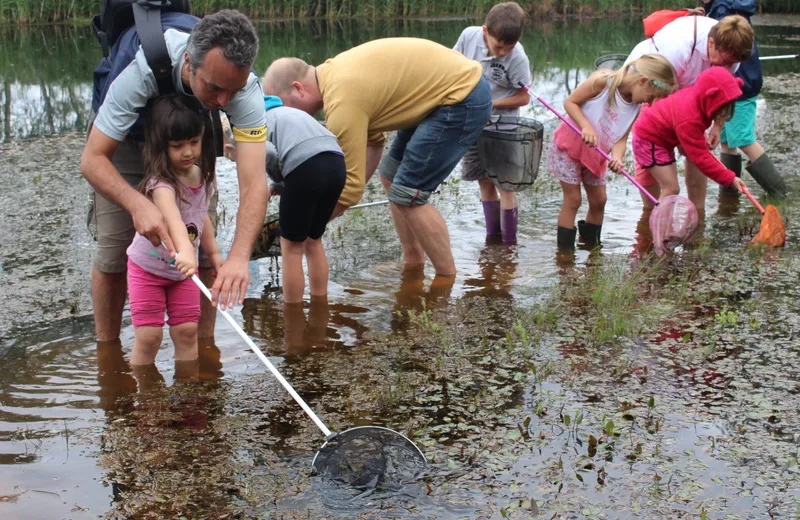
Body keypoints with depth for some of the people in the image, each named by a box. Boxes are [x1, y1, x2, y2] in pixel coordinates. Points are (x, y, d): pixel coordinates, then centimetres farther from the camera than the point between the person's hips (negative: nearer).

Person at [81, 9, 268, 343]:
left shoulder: (246, 89, -37)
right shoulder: (141, 69, -43)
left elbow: (254, 182, -43)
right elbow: (92, 159, -38)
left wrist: (239, 256, -59)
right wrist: (138, 204, -58)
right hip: (126, 140, -2)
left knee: (204, 247, -4)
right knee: (113, 253, -3)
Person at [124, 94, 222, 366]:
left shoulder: (202, 176, -4)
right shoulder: (161, 182, -28)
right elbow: (172, 216, -48)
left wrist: (213, 252, 11)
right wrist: (185, 250, -64)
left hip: (183, 271, 6)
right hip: (147, 268, -6)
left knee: (187, 331, 4)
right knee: (147, 336, -7)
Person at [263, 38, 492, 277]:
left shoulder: (342, 102, -24)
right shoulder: (335, 72, 5)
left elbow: (351, 185, -20)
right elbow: (372, 142, 10)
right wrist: (338, 200, 5)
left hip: (463, 98, -10)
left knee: (407, 195, -8)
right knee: (391, 178, 16)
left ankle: (449, 277, 5)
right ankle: (413, 264, 25)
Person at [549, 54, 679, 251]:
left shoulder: (636, 108, -3)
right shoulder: (602, 81, -21)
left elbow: (621, 138, -8)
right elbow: (570, 102, -18)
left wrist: (617, 158, -28)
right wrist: (586, 126, -31)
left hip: (596, 155, 6)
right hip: (569, 145, -6)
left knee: (599, 200, 9)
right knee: (573, 199, -6)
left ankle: (591, 243, 26)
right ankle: (565, 249, 1)